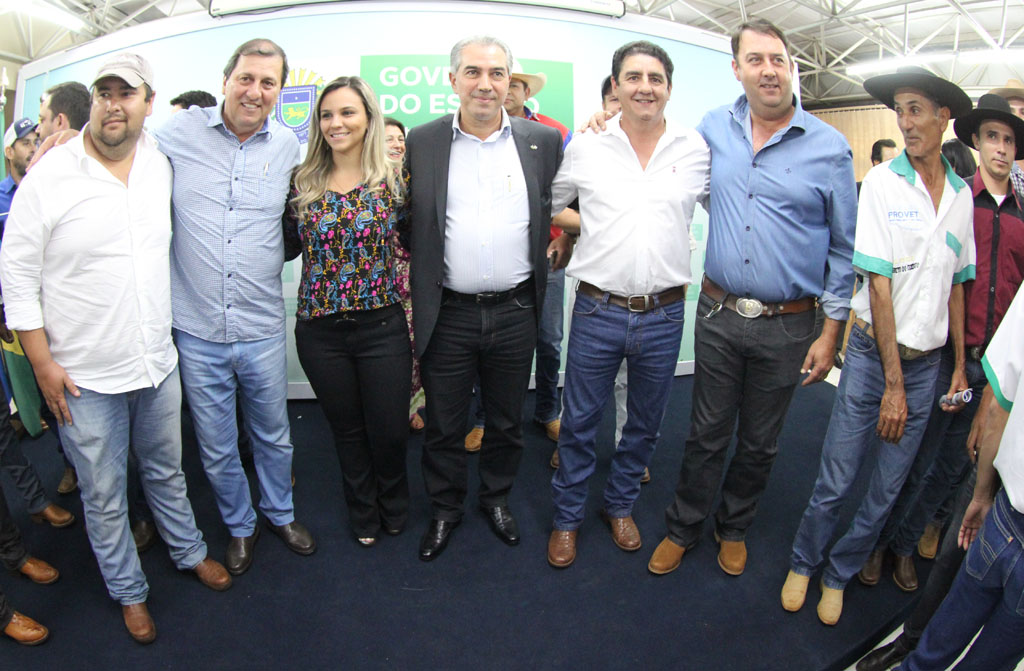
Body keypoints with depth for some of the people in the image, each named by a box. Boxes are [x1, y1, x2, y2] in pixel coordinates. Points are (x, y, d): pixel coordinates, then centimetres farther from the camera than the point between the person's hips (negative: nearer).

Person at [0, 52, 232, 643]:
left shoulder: (162, 166, 0)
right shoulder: (49, 177, -13)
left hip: (158, 364, 4)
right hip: (85, 377, -3)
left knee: (167, 472, 22)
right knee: (104, 496, 13)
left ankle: (189, 552, 44)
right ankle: (129, 590, 34)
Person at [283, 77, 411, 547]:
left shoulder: (393, 179, -3)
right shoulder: (302, 181, 1)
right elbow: (288, 247, 10)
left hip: (382, 326, -1)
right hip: (319, 329, 2)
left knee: (389, 431, 8)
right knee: (346, 430, 17)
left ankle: (393, 506, 40)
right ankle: (362, 514, 42)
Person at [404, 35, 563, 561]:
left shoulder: (544, 141, 2)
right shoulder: (421, 143, 1)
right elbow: (406, 223, 5)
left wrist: (555, 249, 2)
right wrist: (410, 293, 2)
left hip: (515, 313, 1)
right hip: (446, 315, -1)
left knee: (507, 421, 17)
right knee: (443, 425, 13)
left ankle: (497, 497, 41)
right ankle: (445, 508, 36)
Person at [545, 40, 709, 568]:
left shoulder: (696, 149, 2)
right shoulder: (585, 147, 0)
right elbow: (545, 204, 15)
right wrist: (575, 228, 7)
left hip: (664, 314, 2)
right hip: (597, 311, -1)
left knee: (645, 424, 17)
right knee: (579, 421, 10)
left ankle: (620, 505, 40)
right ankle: (567, 516, 30)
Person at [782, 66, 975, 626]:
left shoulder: (961, 194, 6)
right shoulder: (882, 182, -7)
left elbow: (956, 284, 14)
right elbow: (879, 281, -12)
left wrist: (960, 365, 11)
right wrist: (893, 381, -14)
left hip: (927, 362, 4)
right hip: (874, 353, -4)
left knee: (888, 487, 11)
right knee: (836, 480, 3)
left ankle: (839, 574, 30)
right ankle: (803, 564, 27)